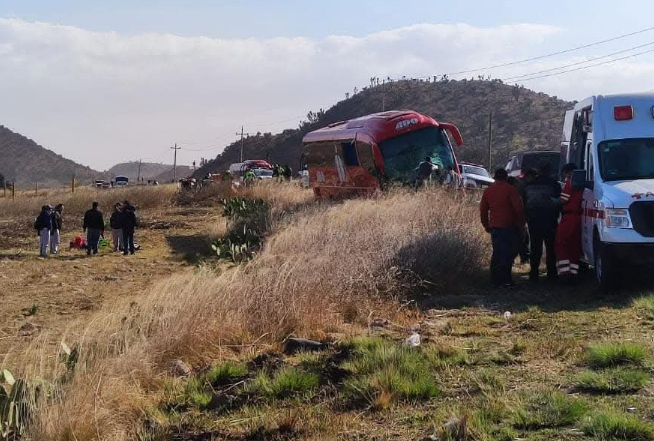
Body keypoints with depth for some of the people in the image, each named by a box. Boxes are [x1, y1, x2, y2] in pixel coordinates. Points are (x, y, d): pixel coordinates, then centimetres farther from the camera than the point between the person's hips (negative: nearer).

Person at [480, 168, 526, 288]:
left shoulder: (488, 191, 10)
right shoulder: (511, 190, -6)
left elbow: (483, 210, 14)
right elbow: (519, 208, -10)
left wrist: (486, 225, 24)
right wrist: (521, 224, 0)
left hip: (494, 227, 5)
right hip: (509, 227, -5)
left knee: (497, 253, 13)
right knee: (508, 253, -5)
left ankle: (495, 279, 14)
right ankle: (505, 280, -11)